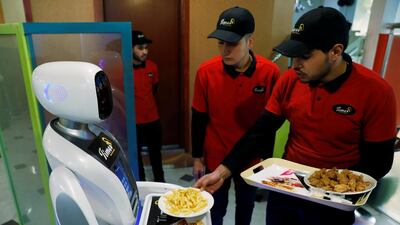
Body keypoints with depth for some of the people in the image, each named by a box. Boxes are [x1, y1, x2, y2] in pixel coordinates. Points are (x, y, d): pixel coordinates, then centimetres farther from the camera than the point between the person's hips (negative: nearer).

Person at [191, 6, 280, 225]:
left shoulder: (270, 72, -16)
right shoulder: (206, 71, -15)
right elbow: (199, 118, -5)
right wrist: (197, 156, 1)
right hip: (215, 157, 0)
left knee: (246, 205, 23)